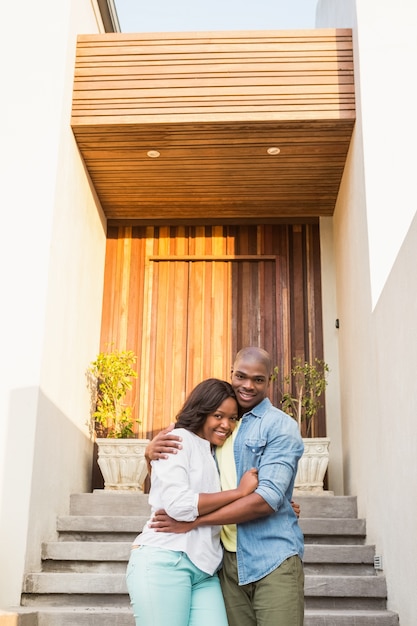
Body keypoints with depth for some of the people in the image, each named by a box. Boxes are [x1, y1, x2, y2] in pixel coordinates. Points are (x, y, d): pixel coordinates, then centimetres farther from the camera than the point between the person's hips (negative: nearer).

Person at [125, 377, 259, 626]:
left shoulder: (216, 458, 22)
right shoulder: (179, 439, -1)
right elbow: (177, 504, -14)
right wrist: (239, 491, -8)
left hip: (204, 570, 7)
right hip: (164, 561, -7)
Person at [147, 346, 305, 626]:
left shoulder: (281, 426, -5)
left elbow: (268, 498, -17)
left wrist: (192, 521, -19)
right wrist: (153, 452, -8)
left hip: (273, 559, -4)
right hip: (228, 560, 4)